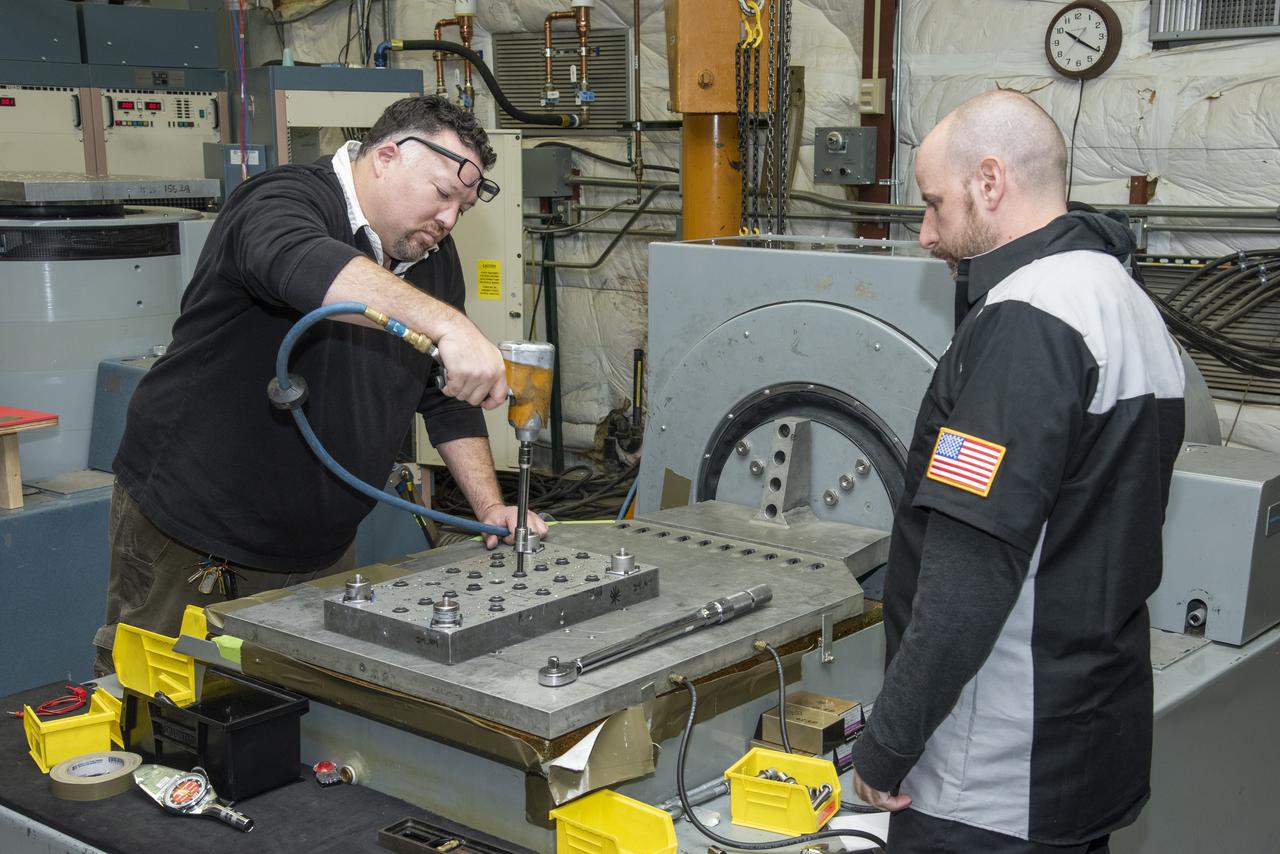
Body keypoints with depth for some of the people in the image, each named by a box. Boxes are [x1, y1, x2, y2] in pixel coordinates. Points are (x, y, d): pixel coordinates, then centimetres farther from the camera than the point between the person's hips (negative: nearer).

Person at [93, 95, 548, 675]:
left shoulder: (433, 258, 6)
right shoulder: (284, 201, -17)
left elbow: (447, 400, 10)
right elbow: (296, 263, -43)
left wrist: (490, 507, -3)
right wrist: (447, 325, -54)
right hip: (186, 533, -6)